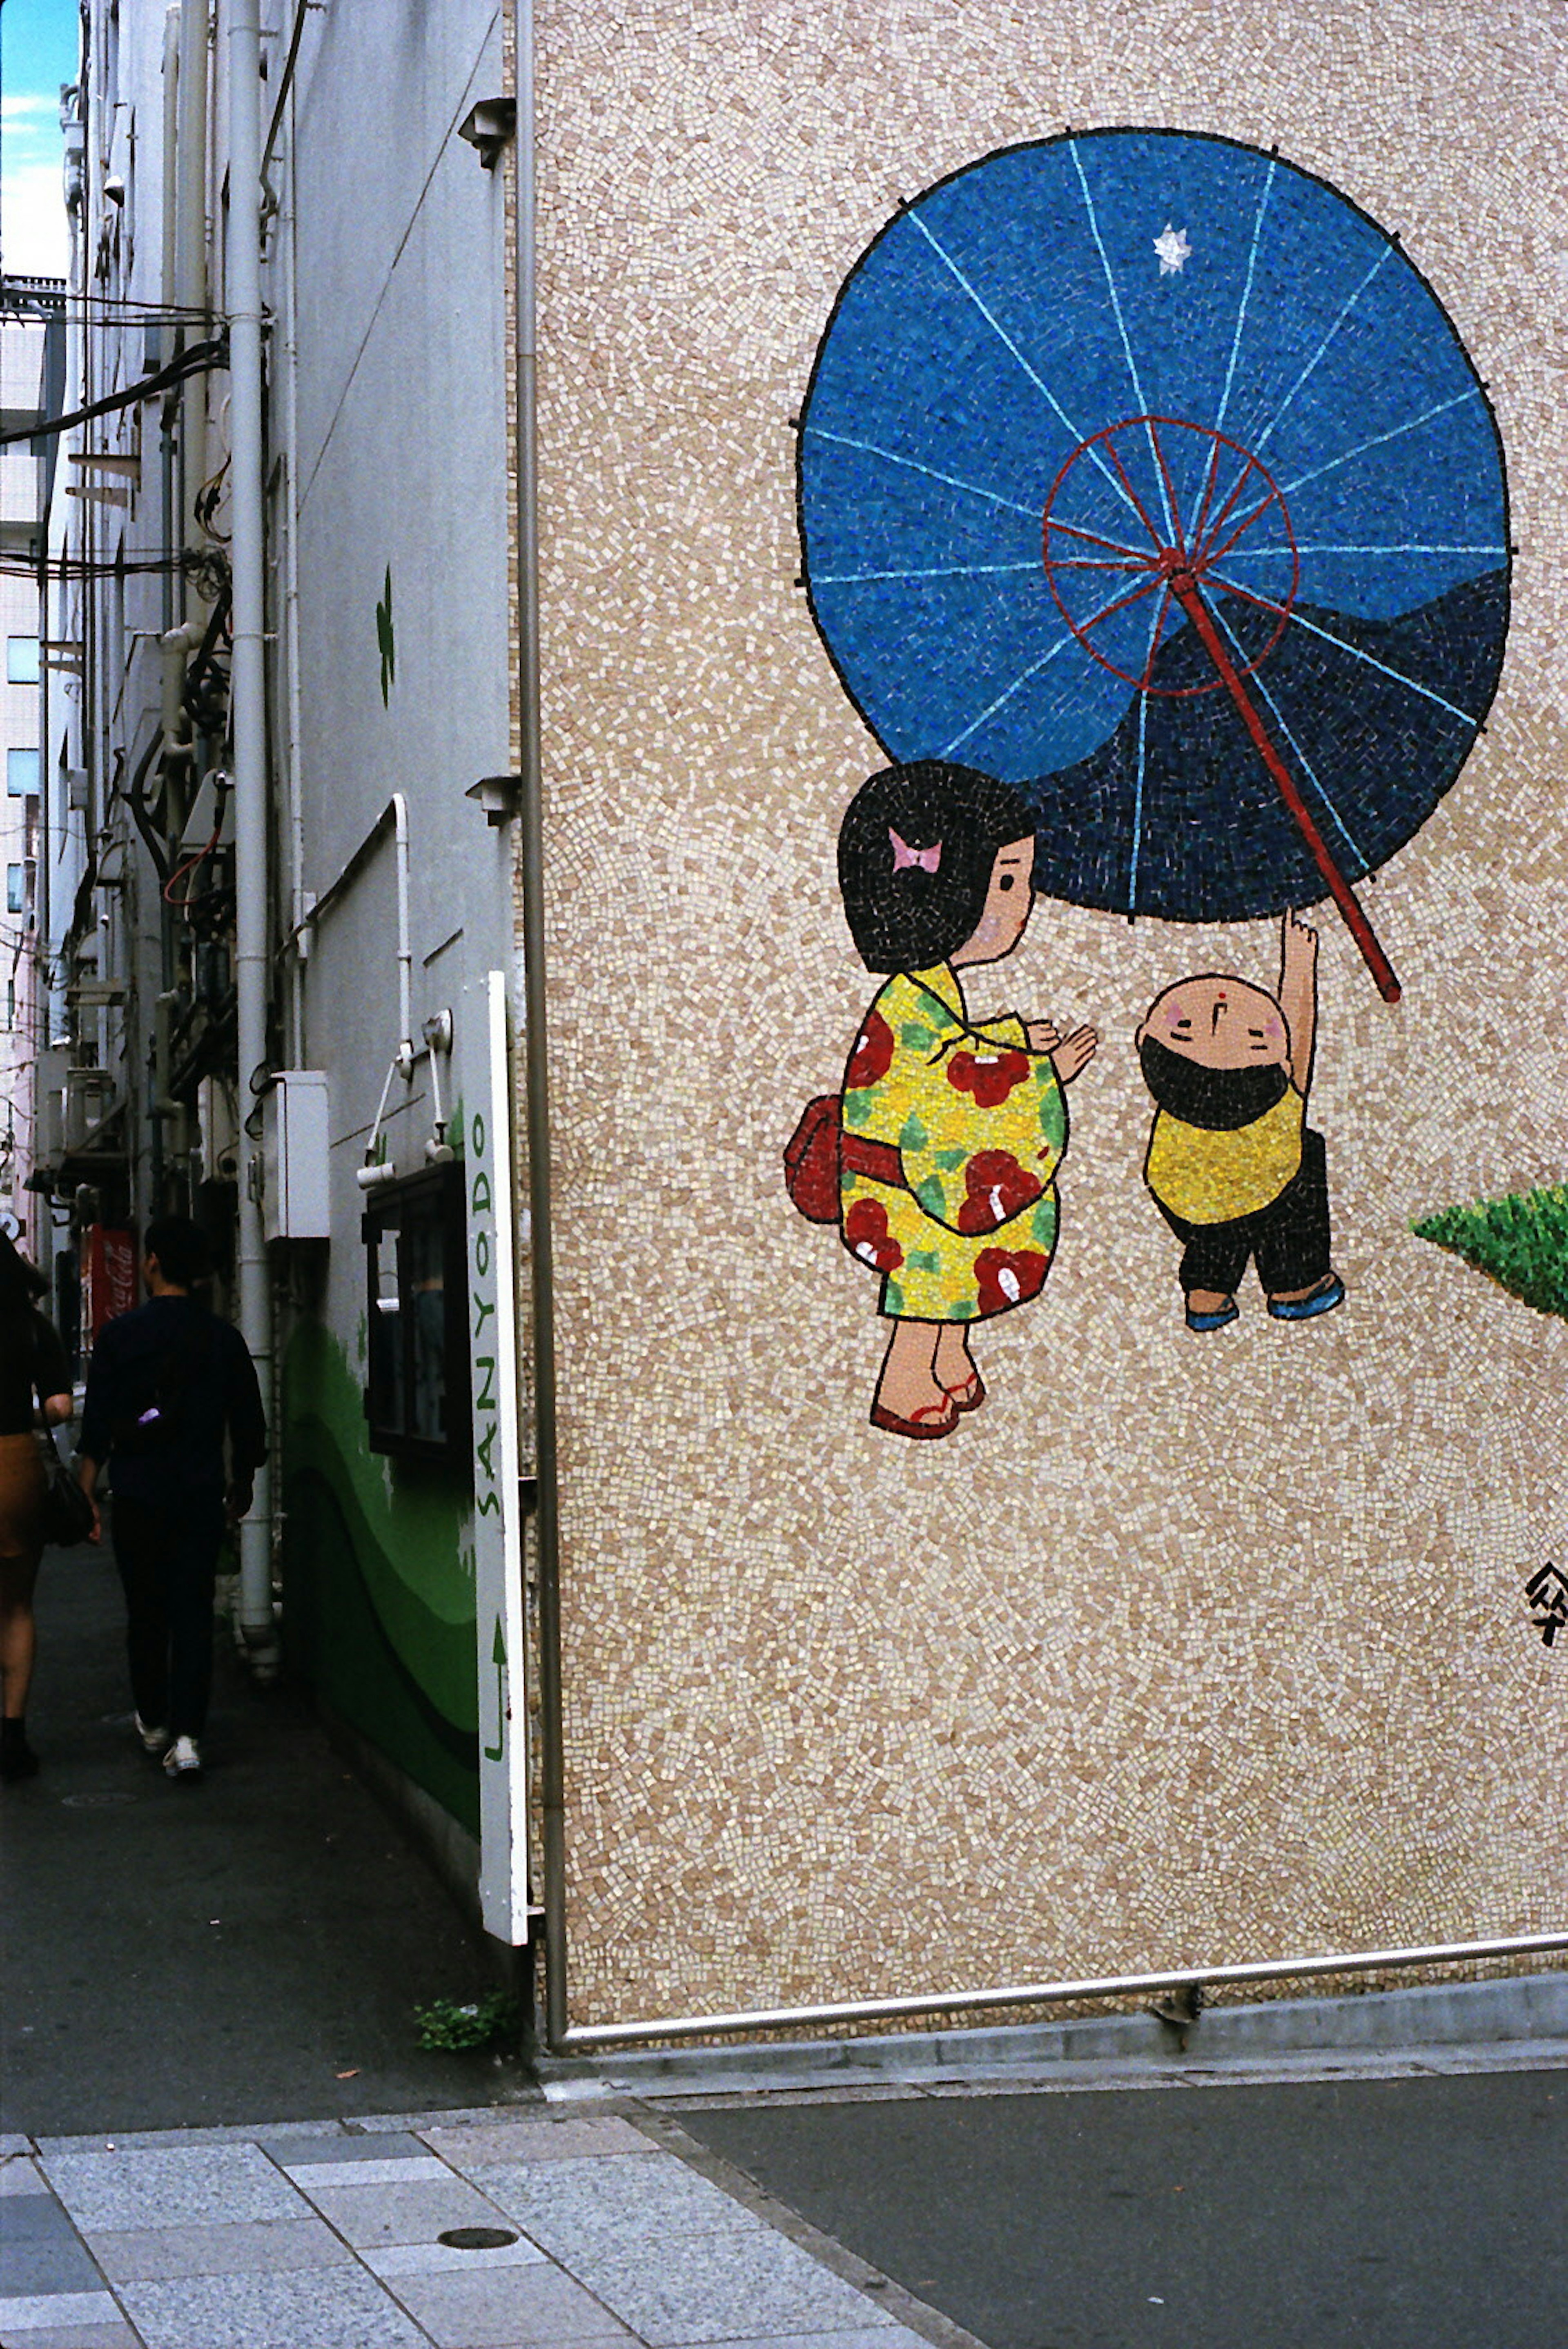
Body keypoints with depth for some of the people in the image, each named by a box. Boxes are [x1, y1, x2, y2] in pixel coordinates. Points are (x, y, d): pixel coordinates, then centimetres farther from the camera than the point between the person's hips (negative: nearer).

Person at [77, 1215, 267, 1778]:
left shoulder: (120, 1336, -5)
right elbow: (247, 1424, 6)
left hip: (139, 1497, -1)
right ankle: (186, 1735, -8)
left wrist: (86, 1496, 1)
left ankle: (153, 1722, 26)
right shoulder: (223, 1338, 0)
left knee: (146, 1612, 14)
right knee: (194, 1612, 0)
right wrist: (242, 1485, 22)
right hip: (201, 1495, 1)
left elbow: (96, 1427, -5)